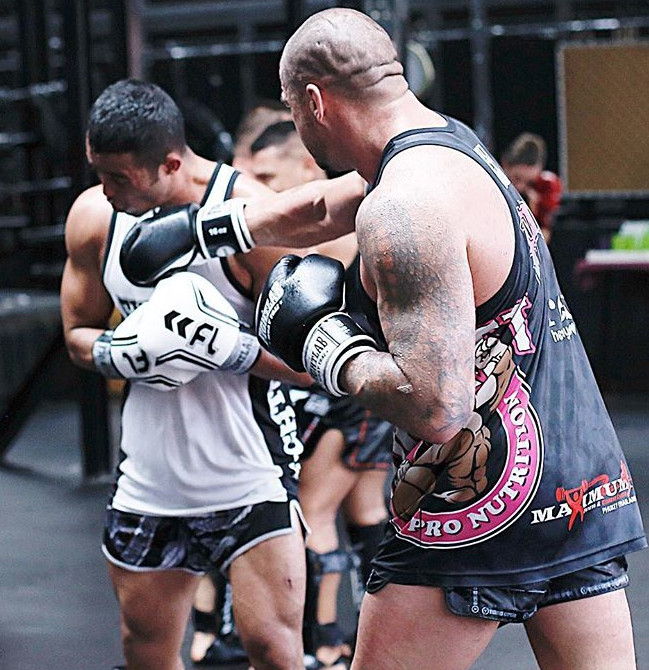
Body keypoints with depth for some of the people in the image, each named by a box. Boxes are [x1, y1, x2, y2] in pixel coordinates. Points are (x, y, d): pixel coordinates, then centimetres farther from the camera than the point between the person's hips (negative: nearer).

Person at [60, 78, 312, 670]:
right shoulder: (93, 216, -2)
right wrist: (124, 353, -10)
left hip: (250, 482, -5)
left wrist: (227, 346, -28)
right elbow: (78, 334, 11)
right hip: (149, 481, 5)